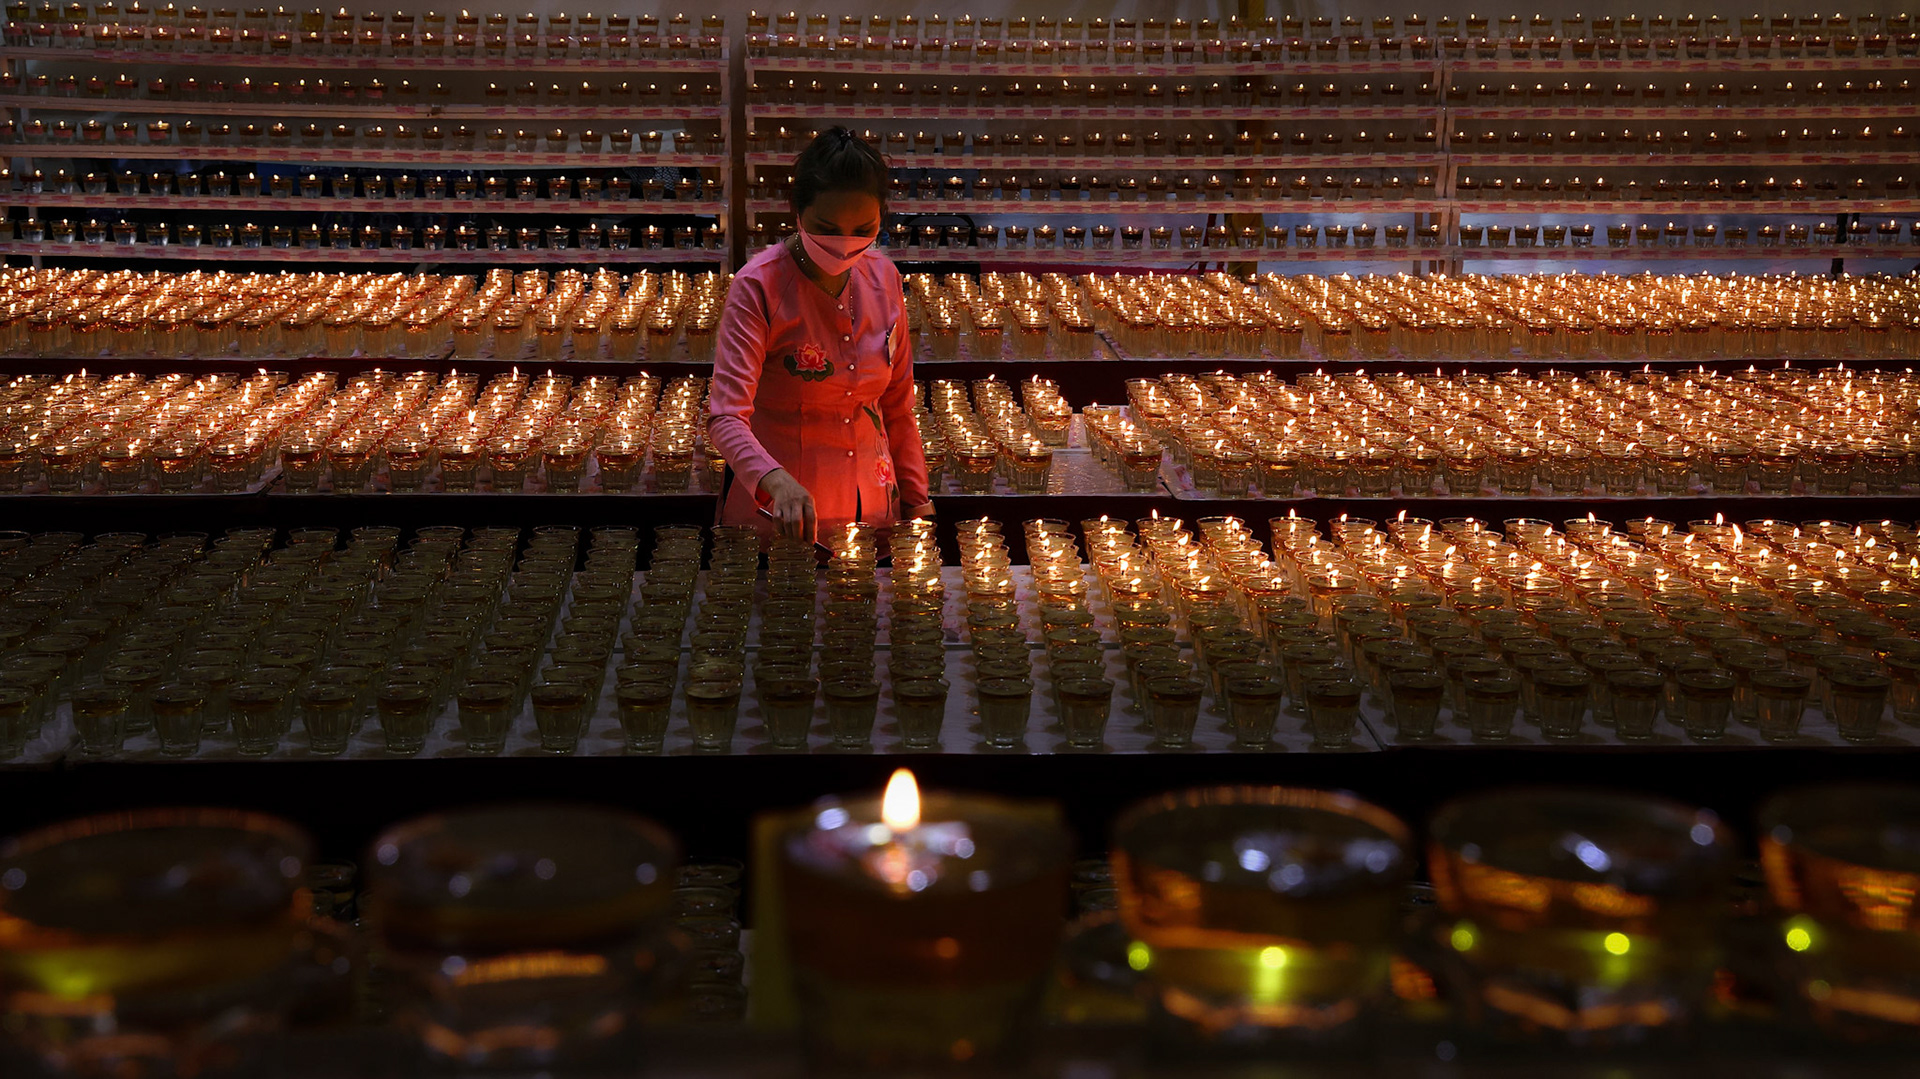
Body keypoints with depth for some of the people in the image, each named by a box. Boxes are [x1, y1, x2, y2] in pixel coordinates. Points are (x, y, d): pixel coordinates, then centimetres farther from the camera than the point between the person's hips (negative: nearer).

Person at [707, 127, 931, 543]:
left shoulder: (883, 277, -1)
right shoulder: (759, 286, -18)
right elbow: (726, 417, -26)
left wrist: (917, 500, 11)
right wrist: (776, 481, -43)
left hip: (872, 508, 5)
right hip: (777, 511, -5)